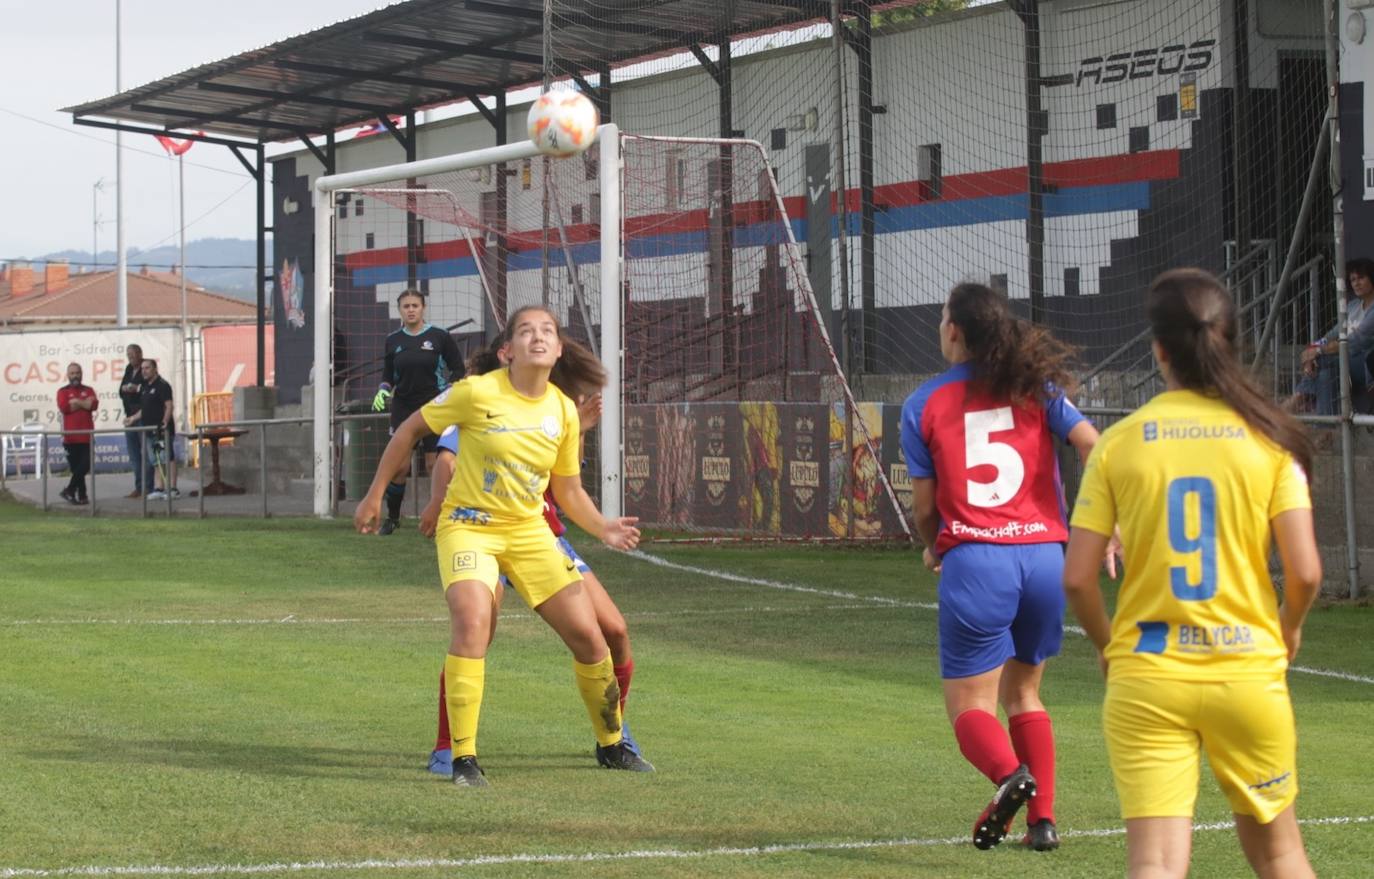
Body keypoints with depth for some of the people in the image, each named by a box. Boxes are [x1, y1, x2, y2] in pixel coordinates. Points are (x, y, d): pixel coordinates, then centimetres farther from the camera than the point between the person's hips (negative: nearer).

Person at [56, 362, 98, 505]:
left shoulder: (88, 391, 12)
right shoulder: (63, 391, 6)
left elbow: (94, 405, -6)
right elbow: (63, 407, -12)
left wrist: (76, 402, -10)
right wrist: (84, 403, -7)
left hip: (86, 436, 1)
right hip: (70, 436, -1)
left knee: (84, 466, -8)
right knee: (77, 467, 2)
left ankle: (70, 490, 1)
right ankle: (82, 495, 9)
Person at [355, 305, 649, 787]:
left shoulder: (563, 411, 0)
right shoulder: (478, 393, -15)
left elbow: (568, 489, 11)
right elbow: (410, 428, -2)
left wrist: (603, 529, -6)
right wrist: (374, 495, 0)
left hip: (529, 530, 5)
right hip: (468, 525, -5)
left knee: (588, 635, 3)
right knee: (473, 624, -29)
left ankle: (611, 744, 26)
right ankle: (464, 758, -20)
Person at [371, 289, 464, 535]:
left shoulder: (439, 337, -2)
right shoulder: (393, 341, 7)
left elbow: (458, 370, 3)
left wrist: (448, 391, -10)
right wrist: (383, 391, -3)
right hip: (403, 408, 2)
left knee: (435, 464, -7)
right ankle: (392, 517, 11)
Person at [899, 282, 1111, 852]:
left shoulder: (923, 404, 4)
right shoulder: (1035, 387, 10)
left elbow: (924, 504, 7)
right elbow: (1095, 447, -3)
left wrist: (933, 549, 26)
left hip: (974, 559, -3)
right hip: (1044, 554, 3)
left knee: (970, 703, 3)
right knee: (1024, 693, 21)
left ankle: (1009, 773, -28)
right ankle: (1043, 819, 12)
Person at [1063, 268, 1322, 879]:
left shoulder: (1118, 443, -1)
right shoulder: (1268, 438, -2)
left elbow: (1076, 579, -3)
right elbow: (1305, 572, -7)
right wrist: (1288, 629, 15)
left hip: (1145, 679, -1)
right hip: (1248, 675, 1)